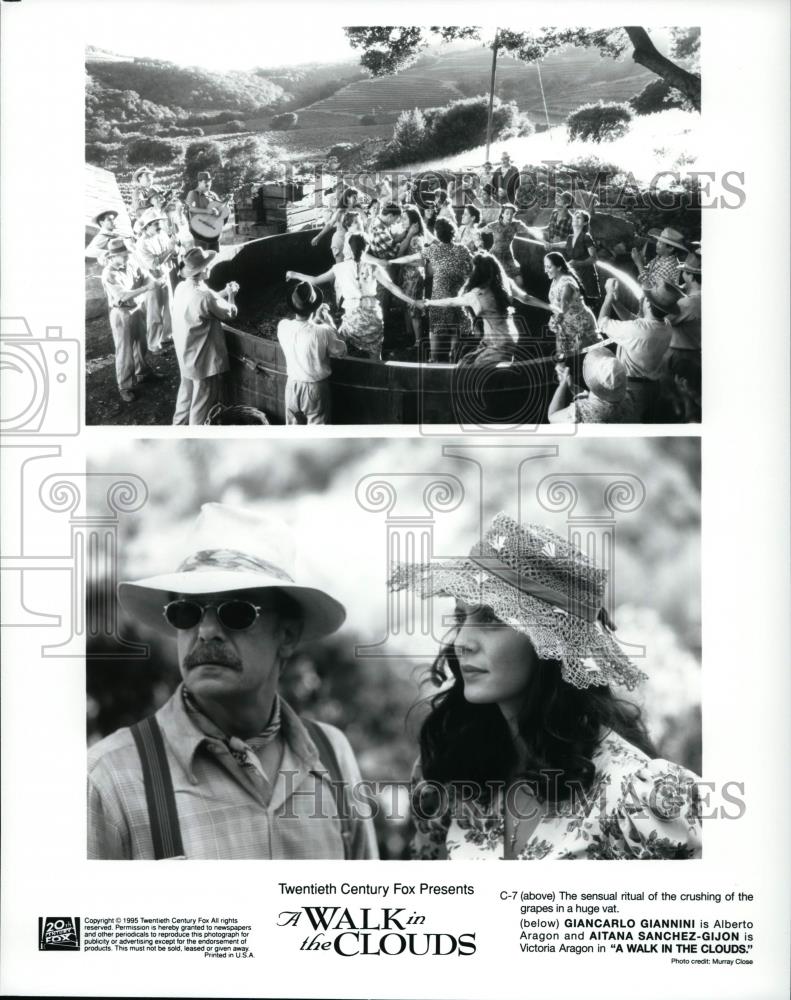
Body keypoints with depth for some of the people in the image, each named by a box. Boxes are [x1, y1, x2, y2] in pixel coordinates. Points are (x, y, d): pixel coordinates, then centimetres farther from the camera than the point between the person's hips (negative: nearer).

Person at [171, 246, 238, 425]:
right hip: (202, 359, -9)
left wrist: (225, 292, 10)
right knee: (202, 401, 7)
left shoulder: (182, 288, -2)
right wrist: (230, 295, 5)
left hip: (186, 355, 9)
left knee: (186, 392, 25)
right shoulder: (204, 296, -29)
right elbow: (230, 313, -12)